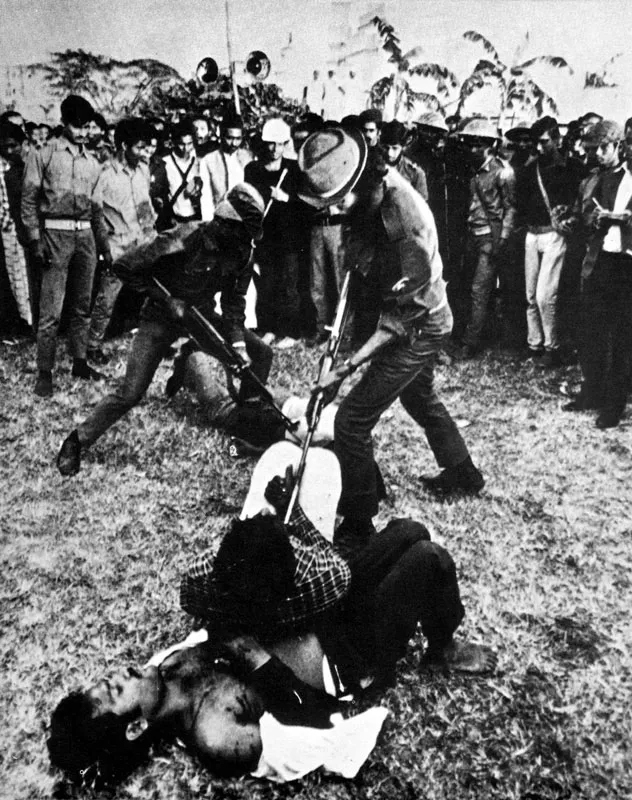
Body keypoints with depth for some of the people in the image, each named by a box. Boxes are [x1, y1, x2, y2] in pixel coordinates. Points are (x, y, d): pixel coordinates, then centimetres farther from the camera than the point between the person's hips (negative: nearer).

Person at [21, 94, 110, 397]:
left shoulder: (92, 163, 16)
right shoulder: (43, 155, 2)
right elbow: (29, 200, -1)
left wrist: (104, 244, 15)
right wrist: (35, 240, -11)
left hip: (85, 236, 5)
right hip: (55, 235, -5)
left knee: (82, 306, 8)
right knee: (51, 311, -8)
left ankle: (80, 362, 19)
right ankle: (44, 373, -2)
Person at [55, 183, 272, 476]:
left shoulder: (241, 252, -11)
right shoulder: (184, 240, -30)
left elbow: (234, 300, -2)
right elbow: (124, 266, -22)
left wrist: (238, 343, -13)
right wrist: (164, 298, -23)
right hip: (162, 318, -6)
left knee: (261, 353, 3)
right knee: (130, 393, -13)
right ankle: (76, 441, 6)